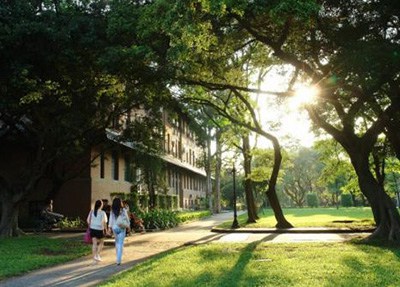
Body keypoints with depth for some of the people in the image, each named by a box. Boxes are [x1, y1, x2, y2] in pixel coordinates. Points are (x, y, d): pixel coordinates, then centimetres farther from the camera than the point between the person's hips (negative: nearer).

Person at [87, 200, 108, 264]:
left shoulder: (91, 211, 1)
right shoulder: (102, 213, -13)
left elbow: (88, 220, 4)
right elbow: (104, 222, -15)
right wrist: (105, 229, -4)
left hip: (92, 229, 4)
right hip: (99, 230, -4)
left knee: (94, 243, 8)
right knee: (101, 243, 16)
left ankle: (94, 258, 8)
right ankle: (97, 255, 3)